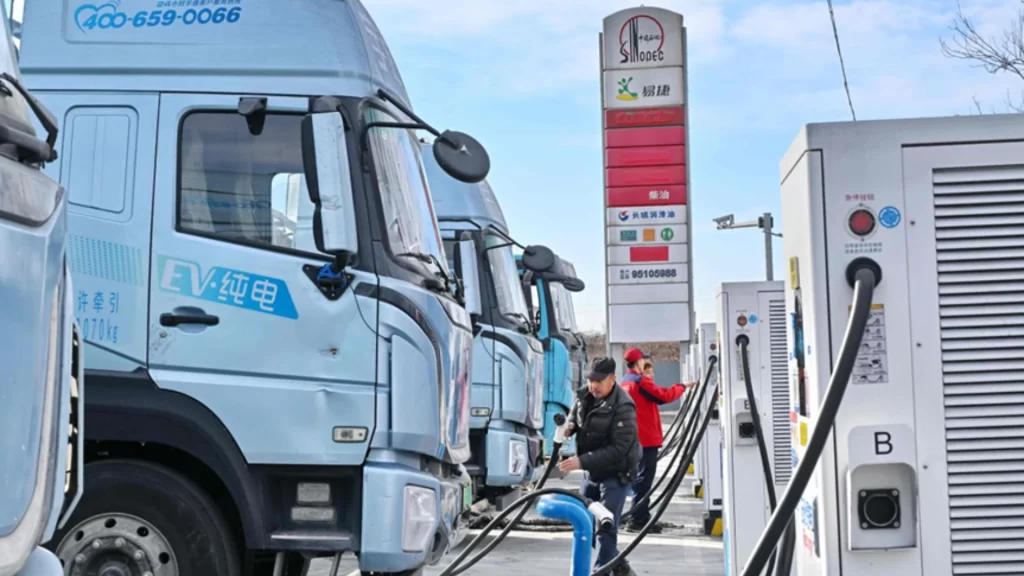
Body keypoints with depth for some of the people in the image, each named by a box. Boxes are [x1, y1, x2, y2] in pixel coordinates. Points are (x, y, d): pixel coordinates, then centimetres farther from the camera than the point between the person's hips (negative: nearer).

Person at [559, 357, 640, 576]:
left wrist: (582, 461, -33)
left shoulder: (623, 407, -25)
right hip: (591, 472, 8)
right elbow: (575, 414, 19)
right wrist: (570, 426, -6)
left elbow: (618, 450, -27)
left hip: (615, 473, -8)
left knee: (606, 527, -10)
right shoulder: (584, 395, -2)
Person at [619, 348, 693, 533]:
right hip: (646, 439, -10)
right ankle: (638, 520, -9)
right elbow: (663, 396, -15)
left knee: (640, 478, 15)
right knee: (644, 480, -8)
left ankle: (640, 519, 19)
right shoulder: (641, 381, -11)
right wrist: (682, 387, -2)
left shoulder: (625, 383, 17)